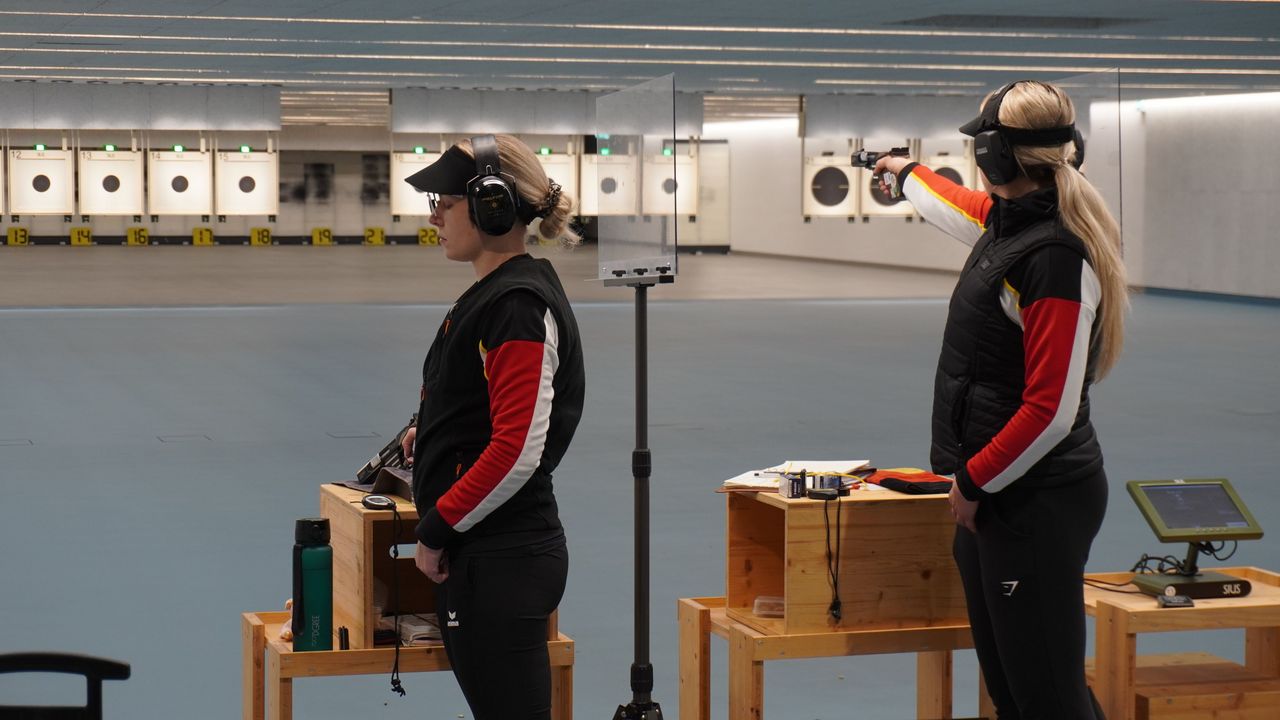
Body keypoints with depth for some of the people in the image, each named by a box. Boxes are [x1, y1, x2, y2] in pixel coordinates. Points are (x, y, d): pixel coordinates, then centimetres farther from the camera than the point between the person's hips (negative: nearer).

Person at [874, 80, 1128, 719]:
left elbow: (1052, 411, -23)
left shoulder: (1057, 257, -21)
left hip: (1038, 503, -10)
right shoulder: (1008, 219, 7)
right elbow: (956, 208, 35)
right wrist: (905, 172, 54)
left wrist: (974, 480, -12)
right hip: (992, 497, 10)